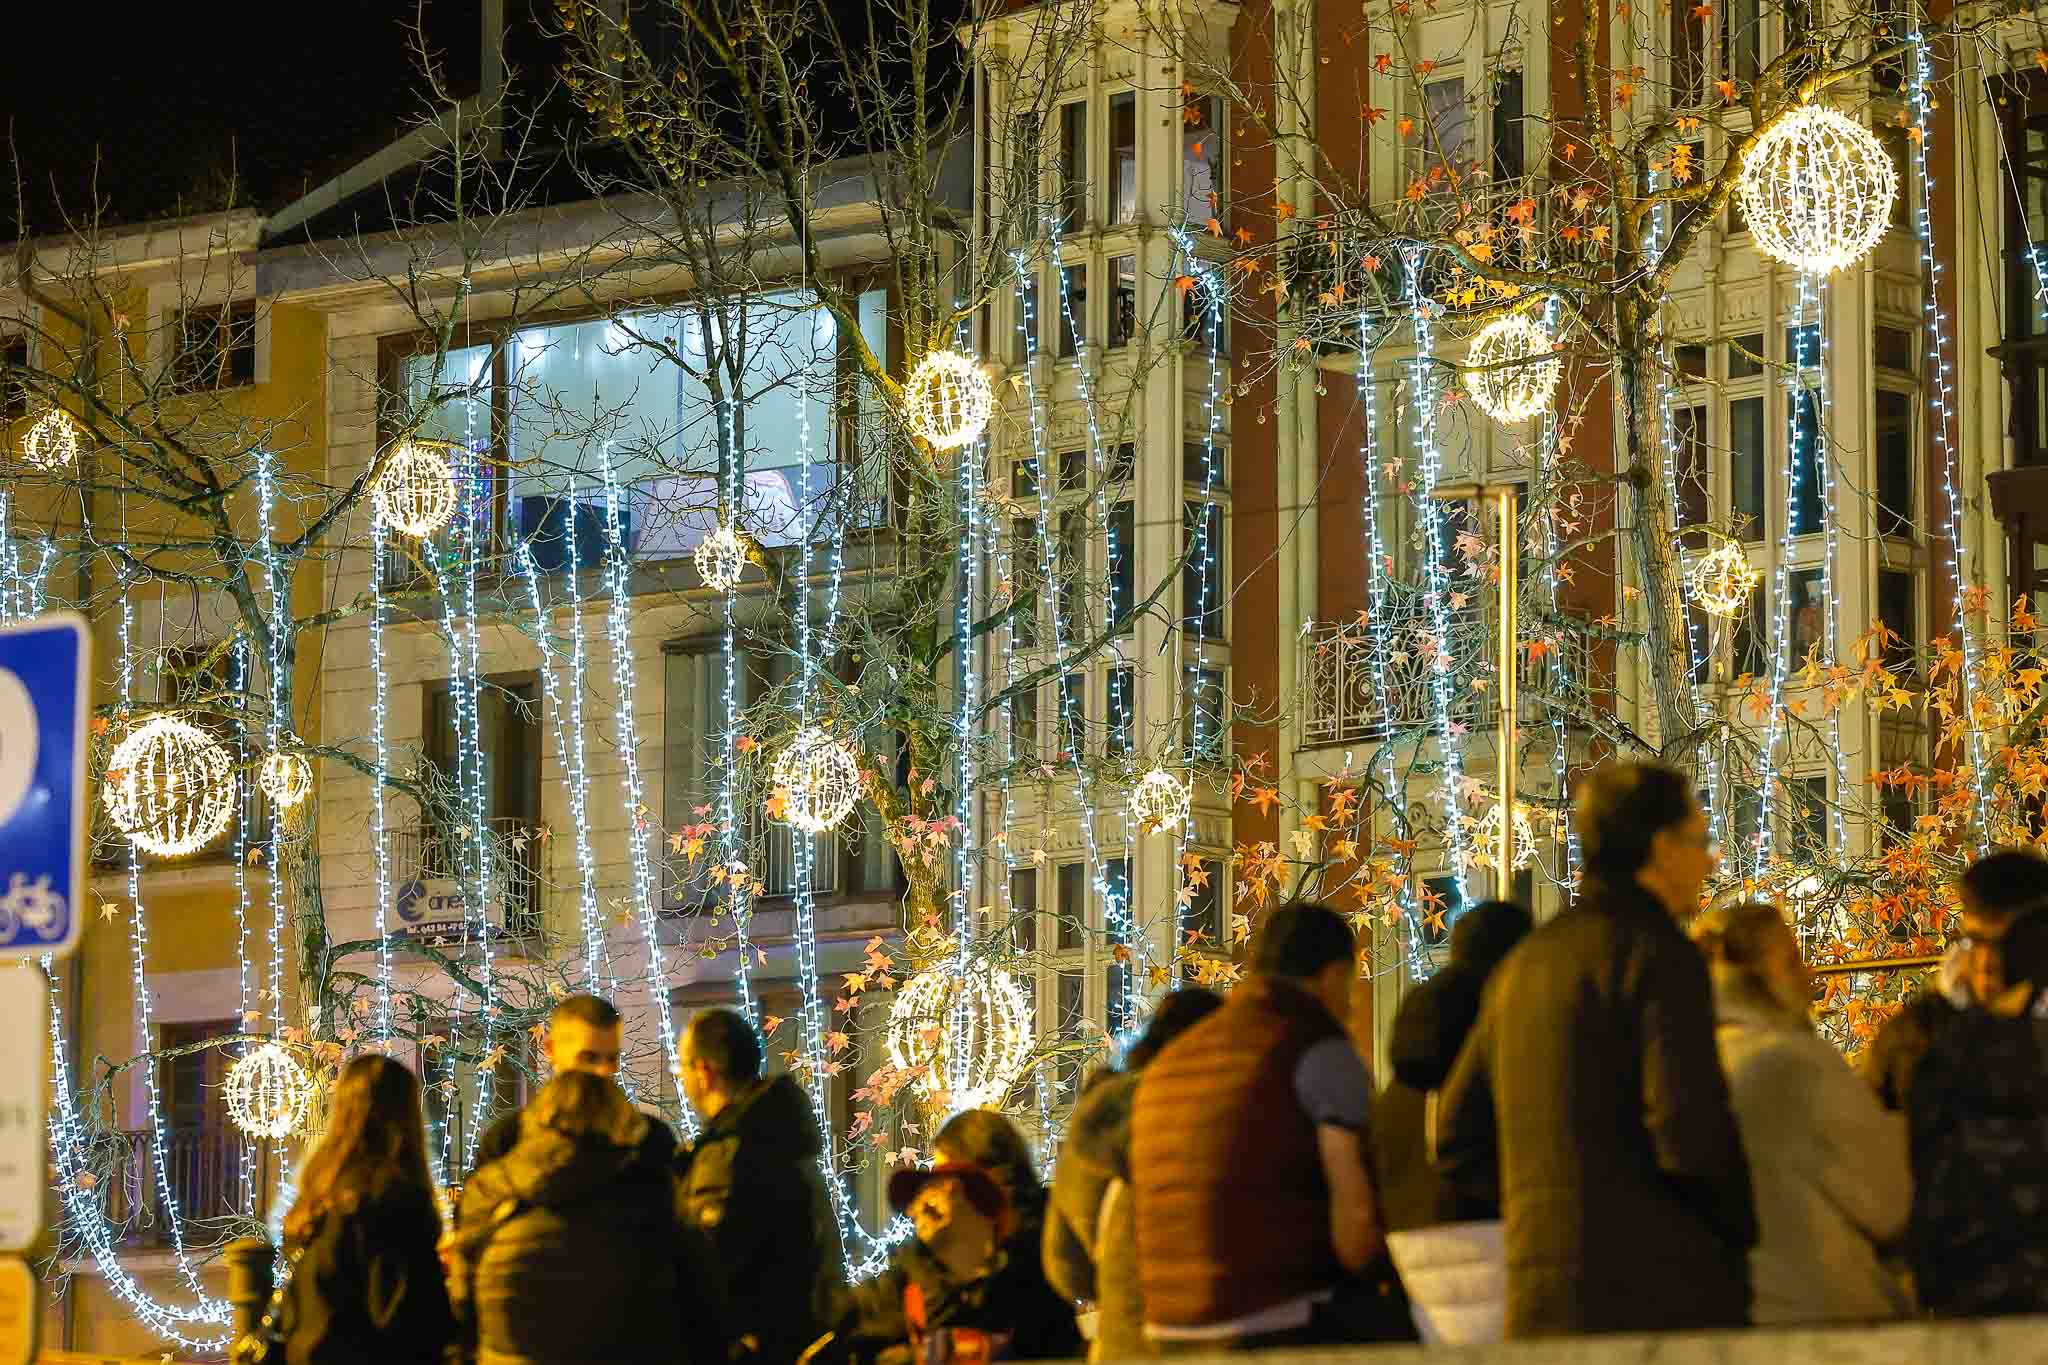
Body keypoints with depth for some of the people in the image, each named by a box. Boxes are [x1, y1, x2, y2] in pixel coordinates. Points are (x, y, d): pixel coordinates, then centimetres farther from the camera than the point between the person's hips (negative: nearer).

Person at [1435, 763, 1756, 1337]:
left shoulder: (1525, 962, 17)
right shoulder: (1657, 953, -8)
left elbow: (1458, 1140, 20)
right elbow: (1691, 1132, -18)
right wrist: (1742, 1226, -2)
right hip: (1659, 1298, -8)